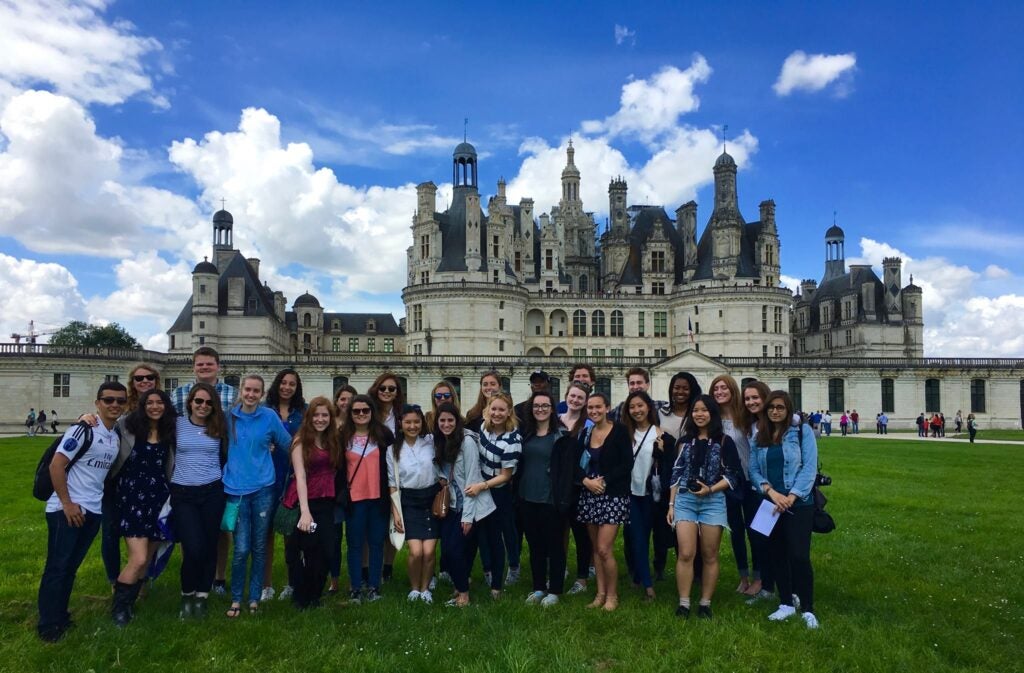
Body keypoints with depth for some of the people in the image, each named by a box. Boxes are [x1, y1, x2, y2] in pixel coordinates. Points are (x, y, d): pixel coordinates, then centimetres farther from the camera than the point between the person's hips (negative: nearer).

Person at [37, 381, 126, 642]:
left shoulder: (117, 436, 9)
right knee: (57, 567, 1)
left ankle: (61, 617, 25)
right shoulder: (83, 430, -14)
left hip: (93, 511, 7)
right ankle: (47, 625, 10)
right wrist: (67, 503, -16)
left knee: (71, 567, 15)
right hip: (67, 509, -7)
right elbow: (56, 466, -16)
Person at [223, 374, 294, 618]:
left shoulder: (269, 416, -2)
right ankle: (236, 599, 15)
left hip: (263, 489, 0)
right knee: (241, 549, -3)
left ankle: (255, 598, 22)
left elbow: (288, 444, 8)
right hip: (236, 489, 0)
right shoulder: (229, 416, 2)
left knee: (259, 547, 9)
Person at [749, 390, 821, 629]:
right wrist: (771, 492, -13)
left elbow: (809, 467, -8)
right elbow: (753, 470, 3)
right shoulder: (758, 437, 8)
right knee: (777, 555, 11)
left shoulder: (802, 432, -3)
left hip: (799, 504, -4)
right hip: (770, 505, 4)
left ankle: (808, 609, 7)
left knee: (799, 556, -8)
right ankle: (786, 604, 24)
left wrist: (791, 497, -15)